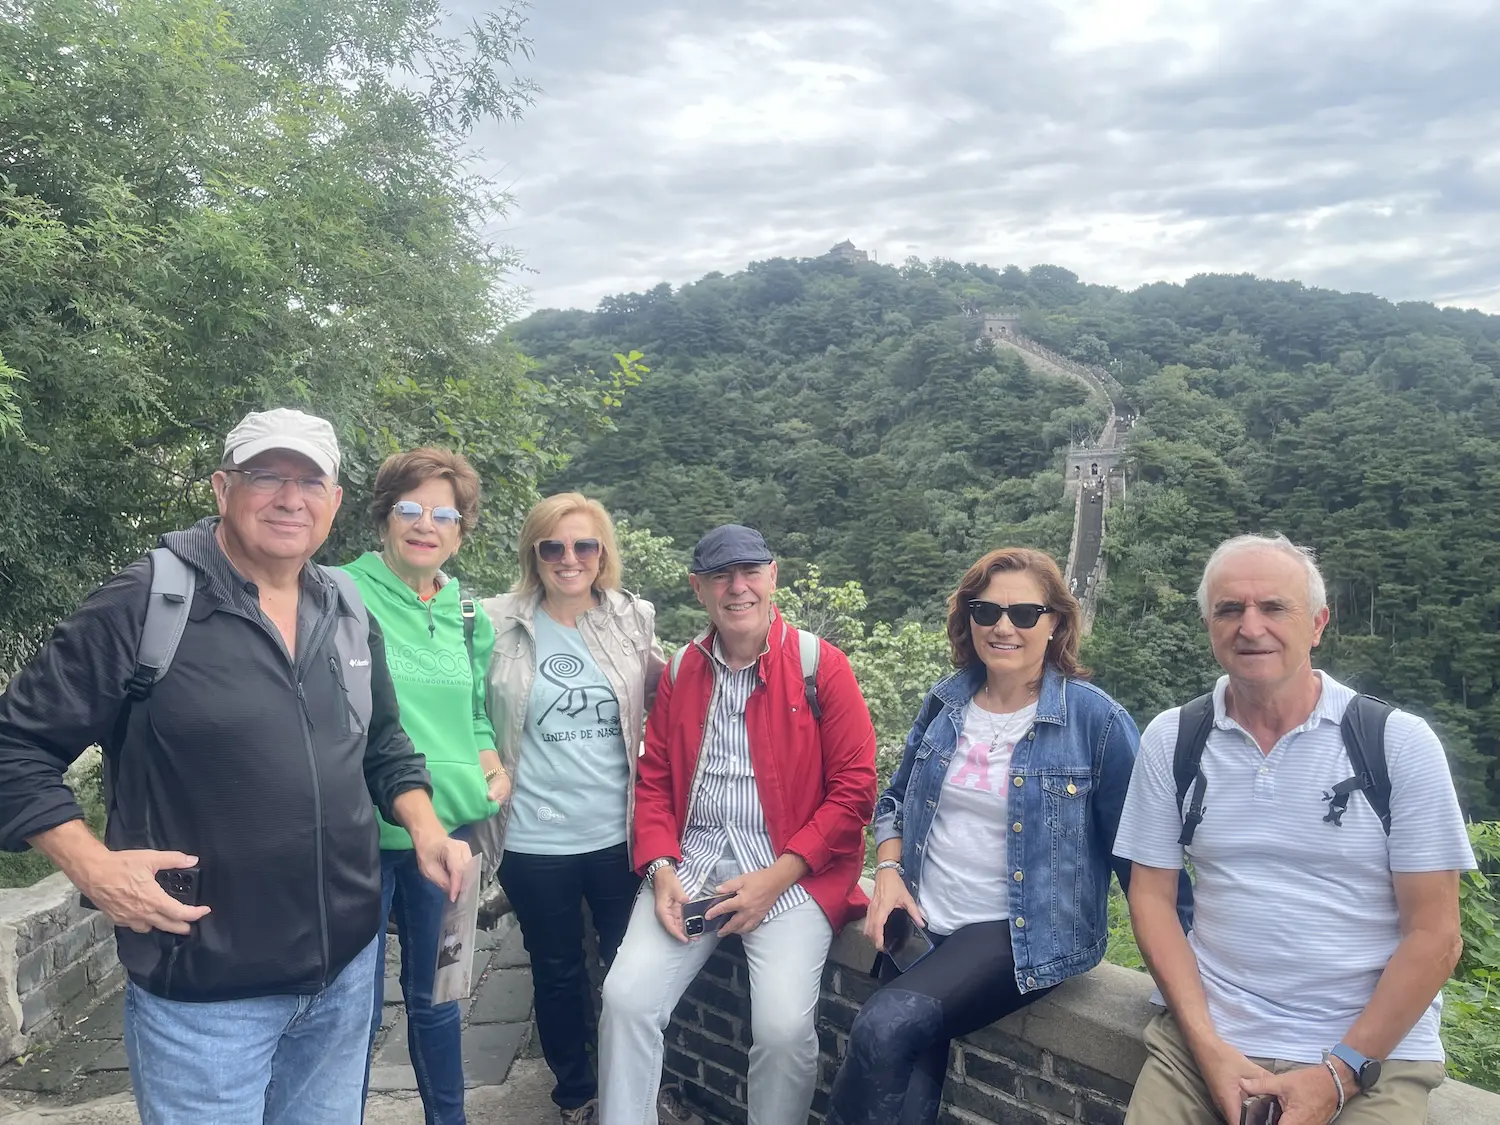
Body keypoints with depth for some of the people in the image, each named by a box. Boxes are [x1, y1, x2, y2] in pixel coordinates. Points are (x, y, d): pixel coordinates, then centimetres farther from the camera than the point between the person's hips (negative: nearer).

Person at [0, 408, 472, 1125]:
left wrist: (426, 830, 1)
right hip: (203, 990, -5)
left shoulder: (349, 615, 6)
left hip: (348, 969, 6)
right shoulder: (143, 605, -13)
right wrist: (90, 864, -18)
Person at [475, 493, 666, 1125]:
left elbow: (660, 705, 12)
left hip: (620, 832, 1)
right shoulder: (498, 624, -7)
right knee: (558, 974, 16)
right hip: (535, 841, -1)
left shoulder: (635, 620, -1)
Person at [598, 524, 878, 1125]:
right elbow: (654, 779, 13)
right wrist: (661, 868, -4)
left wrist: (776, 878, -11)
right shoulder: (680, 671, 11)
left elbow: (854, 788, -6)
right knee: (625, 997, -12)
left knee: (784, 1025, -20)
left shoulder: (822, 666, -4)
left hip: (791, 872, -3)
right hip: (691, 862, 4)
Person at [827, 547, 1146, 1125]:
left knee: (884, 1027, -26)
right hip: (922, 922, 5)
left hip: (1024, 932, -4)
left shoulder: (1096, 719, -9)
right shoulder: (945, 703, 5)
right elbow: (895, 802, 18)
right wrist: (888, 871, 1)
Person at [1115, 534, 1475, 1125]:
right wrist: (1209, 1047, -8)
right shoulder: (1170, 739, -1)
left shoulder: (1401, 743, -6)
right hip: (1207, 1038, 2)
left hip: (1373, 1050, -1)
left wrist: (1341, 1072, -11)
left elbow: (1435, 933, -6)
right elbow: (1152, 898, 1)